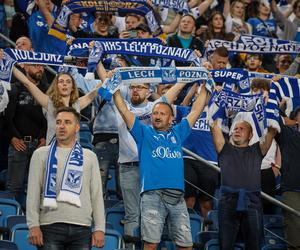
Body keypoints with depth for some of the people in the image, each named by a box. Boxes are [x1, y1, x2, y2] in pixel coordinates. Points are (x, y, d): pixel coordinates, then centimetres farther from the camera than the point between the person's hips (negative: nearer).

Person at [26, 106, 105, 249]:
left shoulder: (89, 157, 16)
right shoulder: (41, 154, 10)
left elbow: (97, 195, 11)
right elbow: (33, 192, 4)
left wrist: (99, 228, 1)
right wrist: (33, 225, -7)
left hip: (82, 227, 2)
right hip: (50, 226, -2)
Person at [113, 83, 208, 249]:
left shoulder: (178, 133, 22)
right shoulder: (144, 133, 15)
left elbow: (196, 110, 25)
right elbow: (123, 110, 10)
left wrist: (204, 88, 25)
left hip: (177, 196, 3)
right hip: (152, 195, -3)